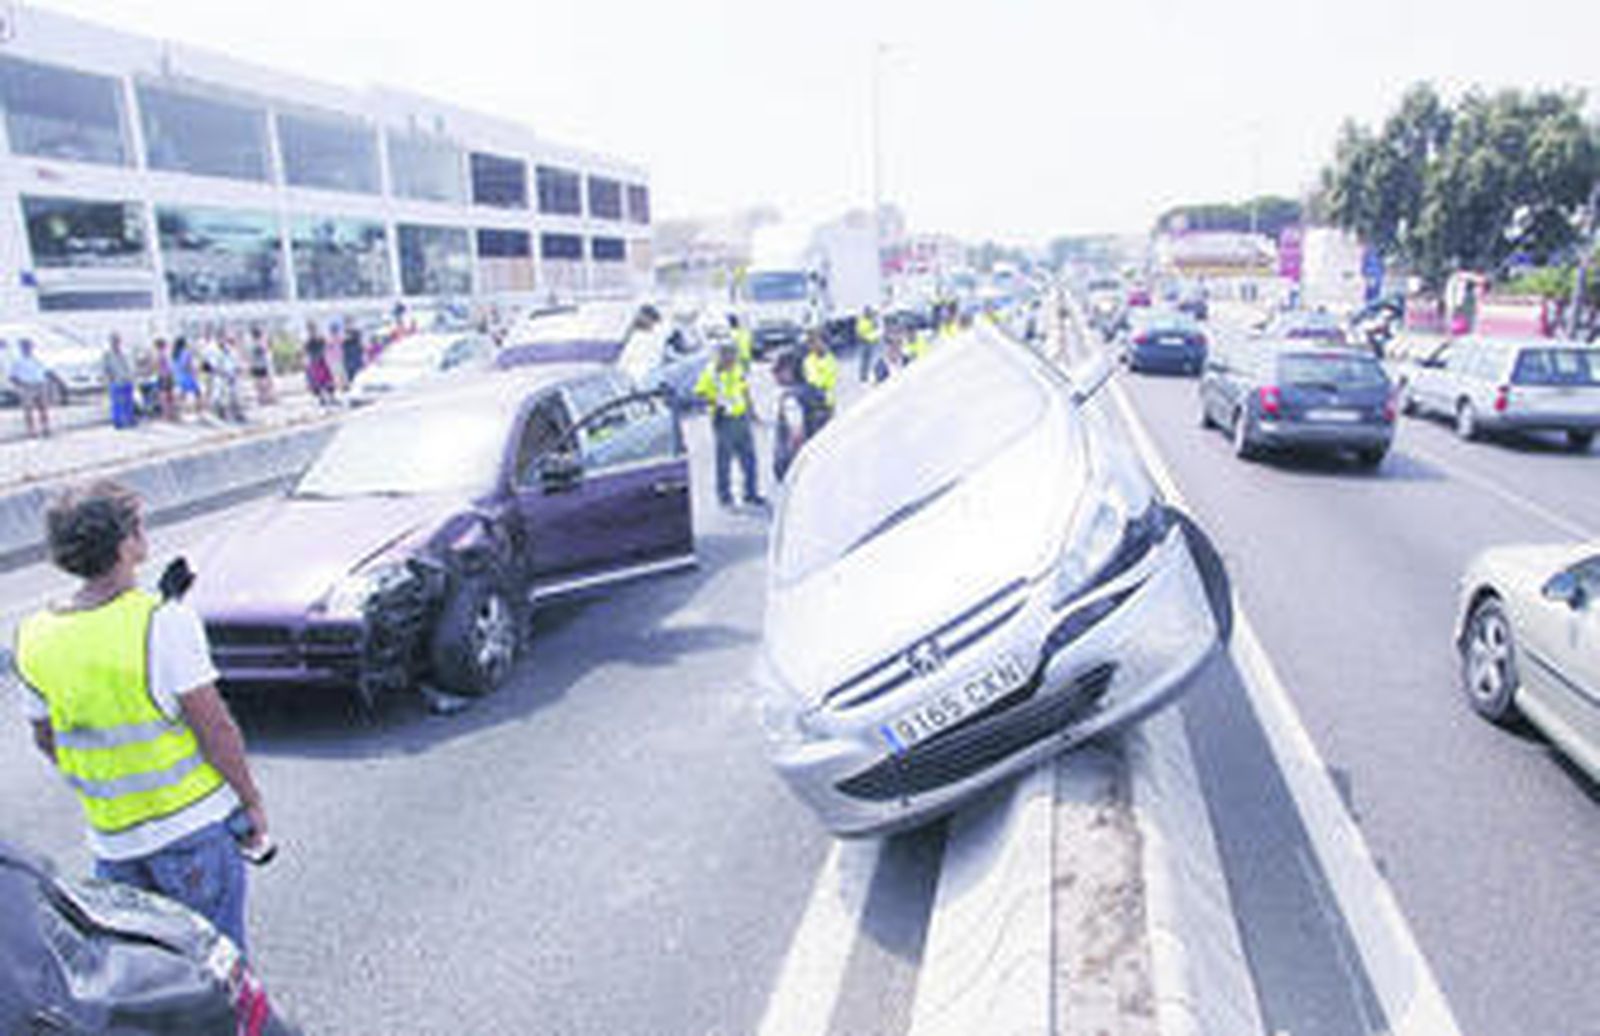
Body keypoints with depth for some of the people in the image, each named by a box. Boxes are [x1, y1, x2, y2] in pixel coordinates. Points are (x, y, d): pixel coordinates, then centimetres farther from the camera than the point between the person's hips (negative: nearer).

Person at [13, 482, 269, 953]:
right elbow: (215, 729, -17)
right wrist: (251, 801, -6)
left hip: (112, 837, 5)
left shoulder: (35, 638, -3)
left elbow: (46, 742, 9)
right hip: (194, 823, -5)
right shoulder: (164, 622, -21)